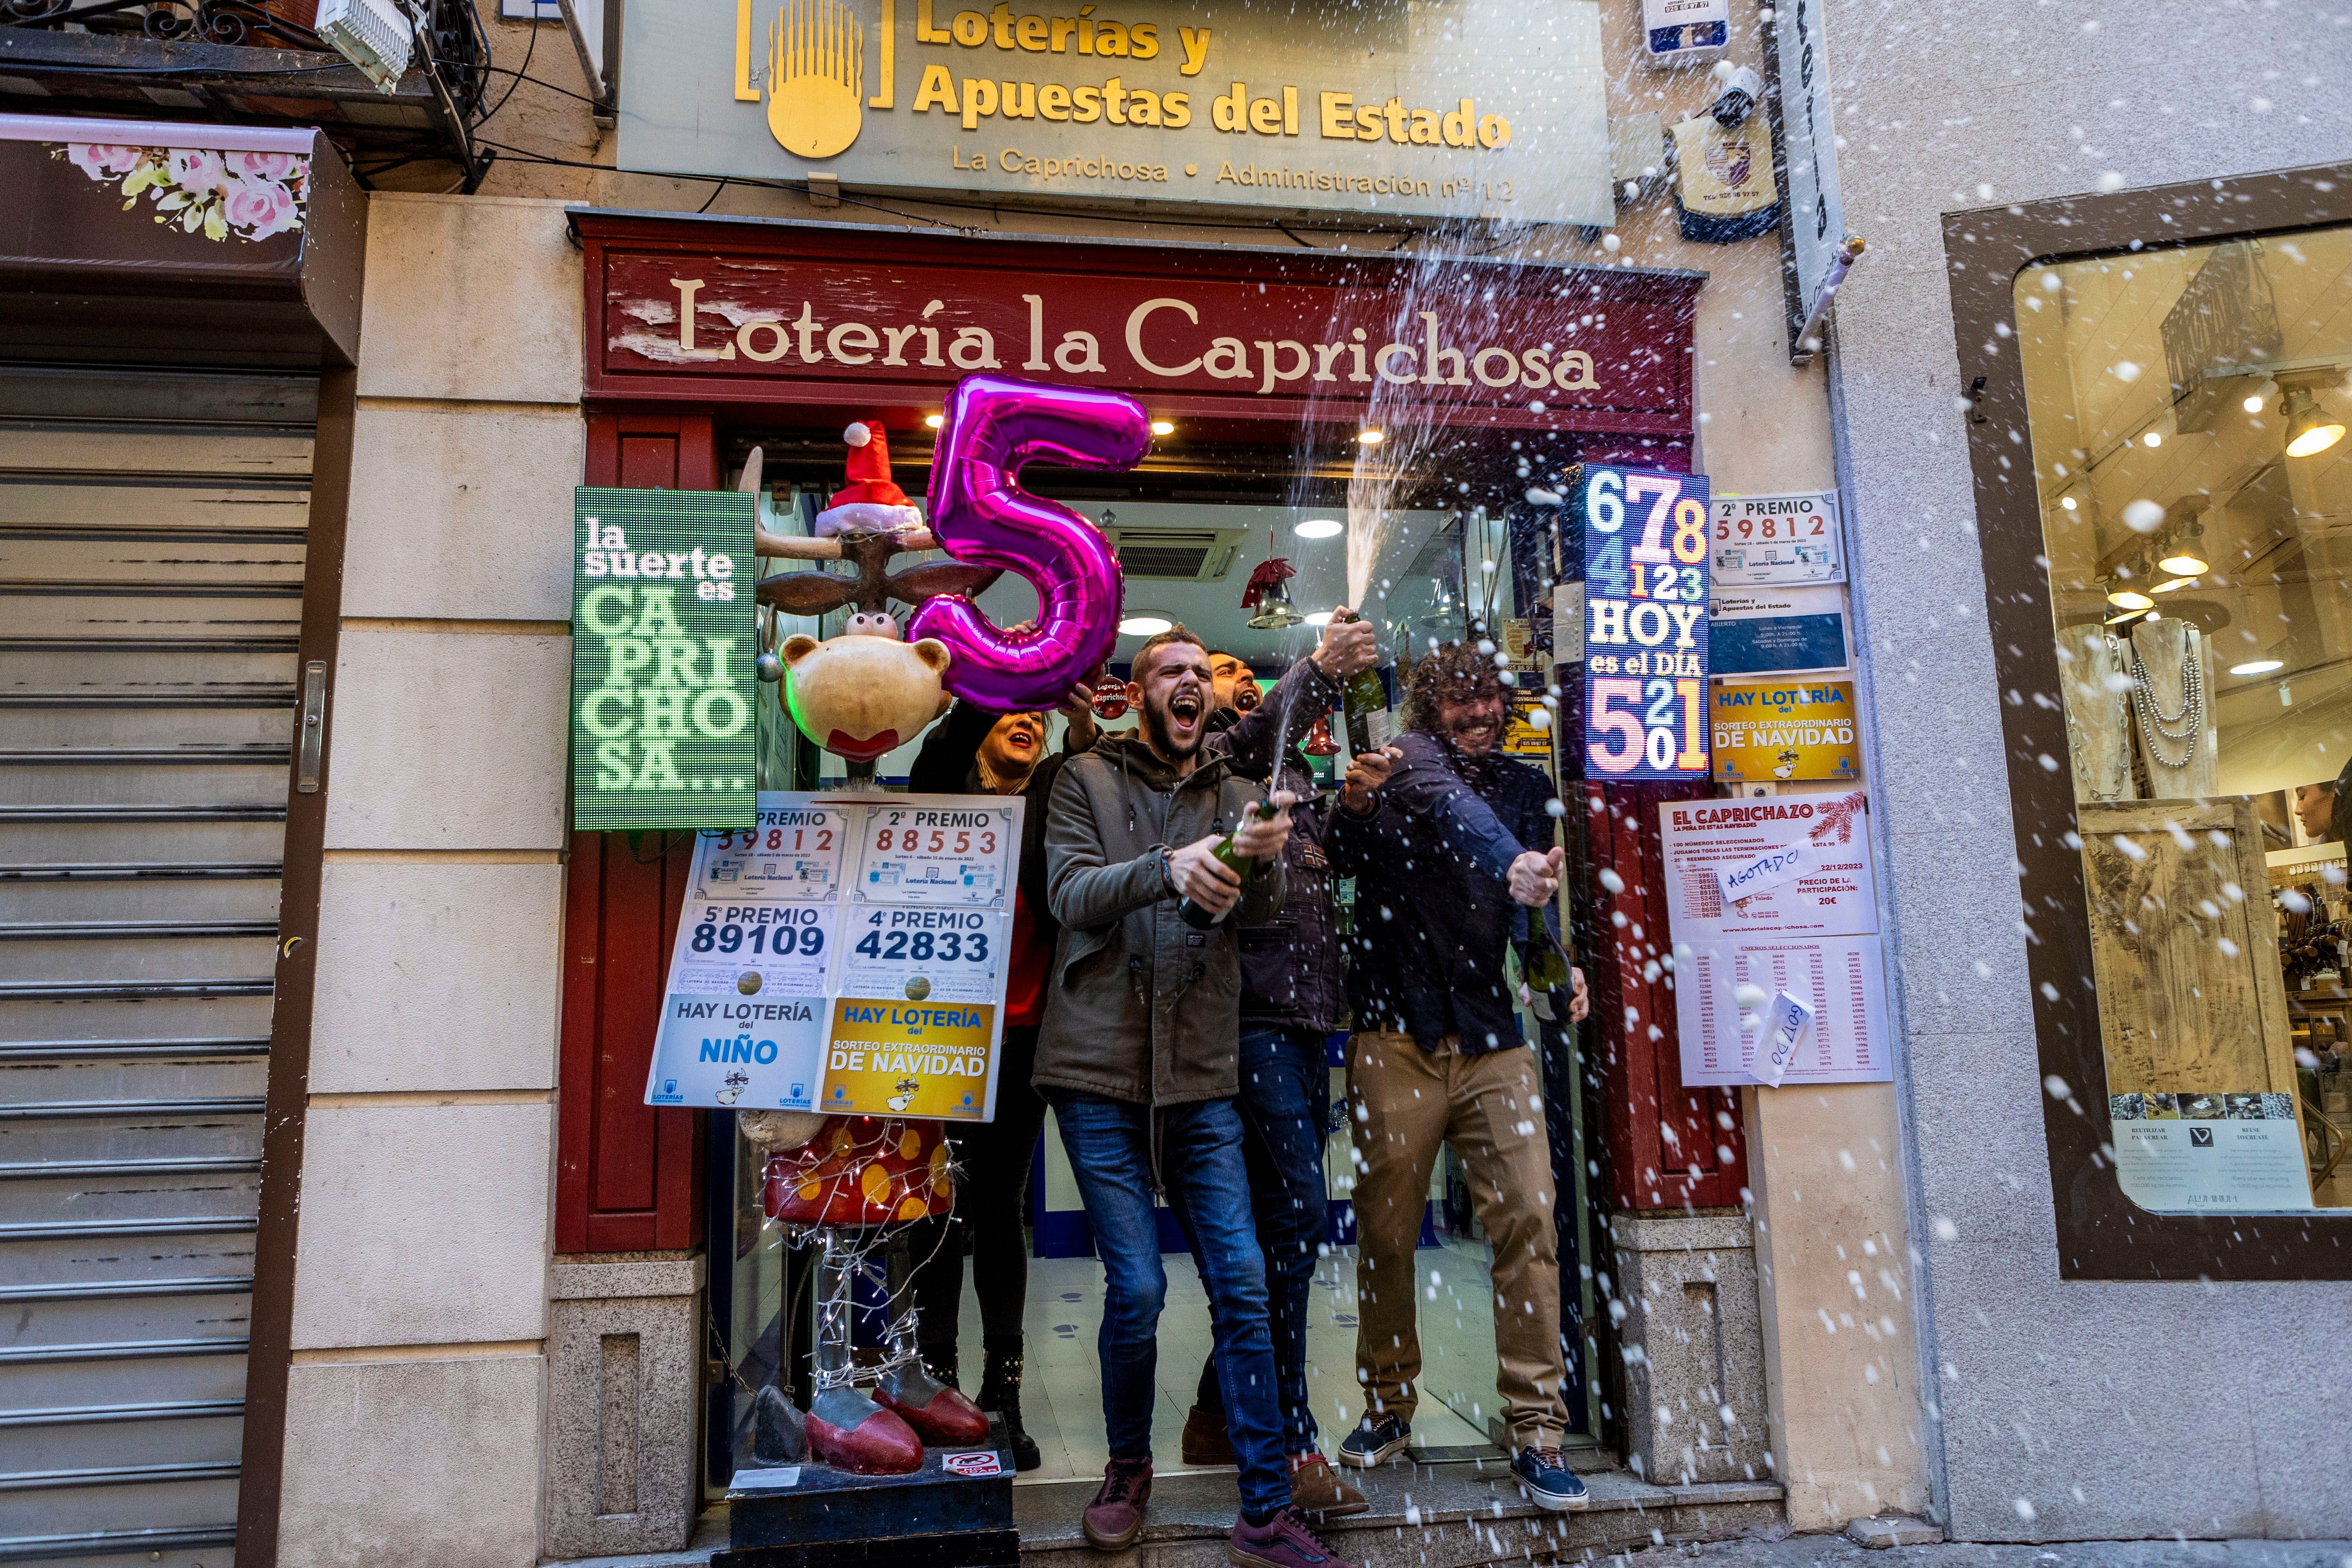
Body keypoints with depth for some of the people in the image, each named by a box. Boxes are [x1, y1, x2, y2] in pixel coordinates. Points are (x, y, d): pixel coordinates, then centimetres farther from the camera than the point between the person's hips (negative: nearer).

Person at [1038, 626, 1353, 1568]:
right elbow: (1071, 894, -10)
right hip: (1099, 1074, -2)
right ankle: (1128, 1471, 24)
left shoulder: (1233, 797, 13)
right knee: (1136, 1288, -3)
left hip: (1201, 1079, 3)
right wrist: (1166, 867, -29)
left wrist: (1260, 861, -26)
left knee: (1242, 1284, 0)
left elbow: (1258, 910, -2)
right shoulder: (1087, 782, 5)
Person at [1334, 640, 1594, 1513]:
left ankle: (1536, 1431, 6)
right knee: (1386, 1225, 3)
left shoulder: (1528, 788, 17)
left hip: (1493, 1034, 4)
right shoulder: (1412, 757, 2)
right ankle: (1389, 1403, 24)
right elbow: (1447, 804, -22)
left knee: (1527, 1218, -4)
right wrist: (1509, 860, -40)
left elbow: (1533, 907, 20)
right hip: (1399, 1031, -3)